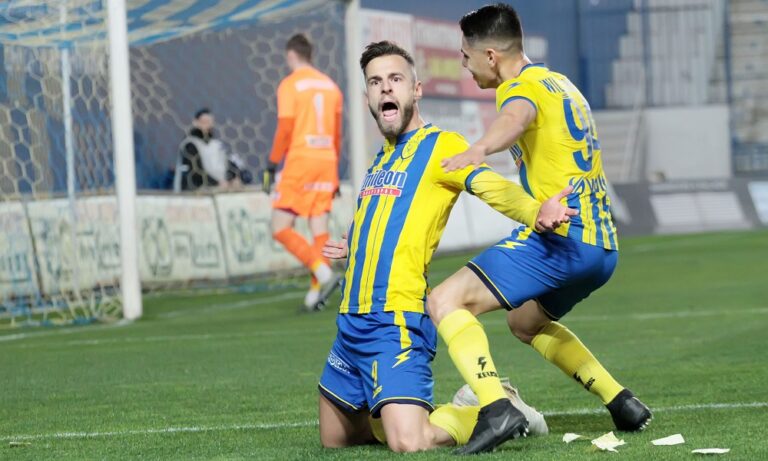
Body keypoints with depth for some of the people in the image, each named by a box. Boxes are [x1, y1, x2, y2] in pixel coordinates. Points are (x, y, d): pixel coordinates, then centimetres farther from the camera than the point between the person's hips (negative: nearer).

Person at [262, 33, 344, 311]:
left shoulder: (289, 85, -5)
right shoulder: (330, 85, 13)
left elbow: (285, 129, -11)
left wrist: (272, 166, -4)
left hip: (299, 162, -6)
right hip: (326, 162, 6)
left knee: (280, 228, -3)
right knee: (320, 229, 5)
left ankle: (323, 273, -19)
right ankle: (316, 292, 0)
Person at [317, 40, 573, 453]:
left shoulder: (439, 145, -6)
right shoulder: (381, 158, 17)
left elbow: (491, 186, -23)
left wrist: (536, 211, -40)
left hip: (395, 321, -8)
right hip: (352, 321, 8)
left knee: (409, 444, -22)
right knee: (334, 441, 16)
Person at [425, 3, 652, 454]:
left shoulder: (523, 86, -7)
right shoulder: (561, 83, 22)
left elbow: (517, 117, -32)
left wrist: (479, 149, -52)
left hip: (561, 238, -10)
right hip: (602, 244, 10)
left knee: (446, 301, -16)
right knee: (526, 320, 33)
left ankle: (497, 409, -34)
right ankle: (623, 403, 28)